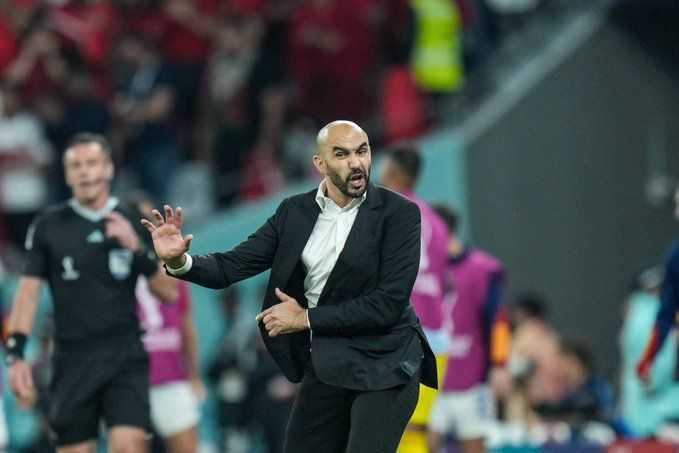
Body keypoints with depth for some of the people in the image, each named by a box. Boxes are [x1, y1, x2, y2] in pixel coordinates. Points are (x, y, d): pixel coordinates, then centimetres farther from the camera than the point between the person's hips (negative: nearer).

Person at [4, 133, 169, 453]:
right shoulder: (49, 226, 5)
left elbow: (168, 291, 4)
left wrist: (137, 248, -11)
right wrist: (15, 354, -4)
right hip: (73, 362, 1)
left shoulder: (134, 222, 6)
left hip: (125, 355, -1)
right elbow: (29, 291, 5)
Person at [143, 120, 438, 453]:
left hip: (384, 365, -5)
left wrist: (306, 318, -15)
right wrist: (179, 262, -21)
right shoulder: (294, 212, 4)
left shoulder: (399, 213, -10)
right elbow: (231, 266, 0)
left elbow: (389, 303, -17)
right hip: (325, 366, 5)